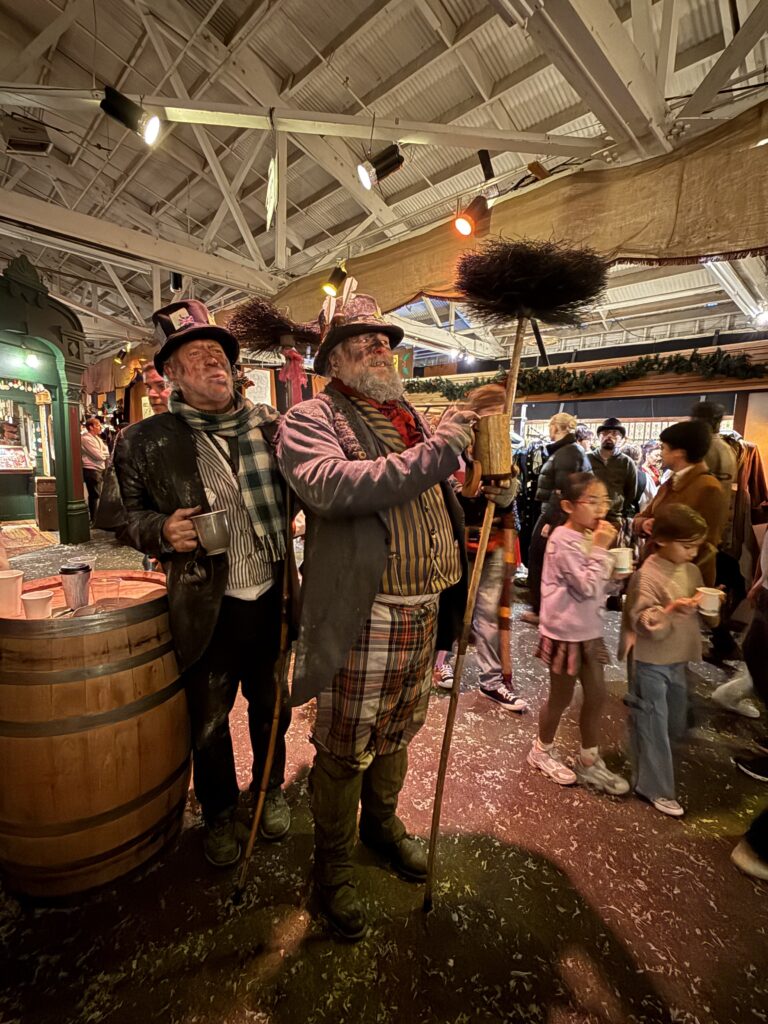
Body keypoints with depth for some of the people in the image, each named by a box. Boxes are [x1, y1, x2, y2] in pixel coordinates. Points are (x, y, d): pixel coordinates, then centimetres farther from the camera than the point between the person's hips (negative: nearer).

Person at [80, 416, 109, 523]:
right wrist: (105, 454, 0)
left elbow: (106, 452, 10)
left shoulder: (97, 438, 15)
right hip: (91, 470, -9)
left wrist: (102, 454, -10)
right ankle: (93, 520, 7)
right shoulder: (86, 439, -14)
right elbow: (98, 455, -19)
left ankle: (95, 517, 25)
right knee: (94, 495, -3)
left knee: (97, 495, 15)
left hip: (99, 469, 9)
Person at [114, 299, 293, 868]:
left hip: (273, 598, 2)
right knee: (209, 722, 18)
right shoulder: (146, 442, -4)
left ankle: (271, 789, 51)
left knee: (271, 707, 22)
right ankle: (219, 815, 48)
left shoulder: (269, 423, 0)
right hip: (207, 608, -1)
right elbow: (132, 516, 5)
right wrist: (163, 531, -15)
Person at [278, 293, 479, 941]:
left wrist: (490, 488, 4)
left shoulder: (412, 420, 14)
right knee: (344, 751, 12)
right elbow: (328, 484, -29)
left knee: (397, 731, 25)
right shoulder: (312, 418, -7)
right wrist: (433, 453, -29)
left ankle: (382, 822, 52)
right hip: (360, 616, -6)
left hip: (425, 610, 7)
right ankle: (334, 867, 39)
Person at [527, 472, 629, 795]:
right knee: (561, 698, 10)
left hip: (589, 631, 8)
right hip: (565, 634, -8)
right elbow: (588, 588, -24)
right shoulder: (564, 540, -22)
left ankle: (589, 762, 36)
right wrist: (600, 550, -21)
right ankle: (542, 751, 36)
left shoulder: (589, 537, 6)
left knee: (596, 695, 16)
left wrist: (615, 574, -4)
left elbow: (601, 589, 14)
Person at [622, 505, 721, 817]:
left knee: (674, 724, 22)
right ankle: (655, 788, 22)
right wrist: (672, 610, -37)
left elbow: (706, 618, 14)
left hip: (677, 660, 8)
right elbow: (642, 622, -23)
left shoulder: (692, 572, 5)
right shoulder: (647, 575, -19)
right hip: (650, 662, -8)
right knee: (653, 724, 4)